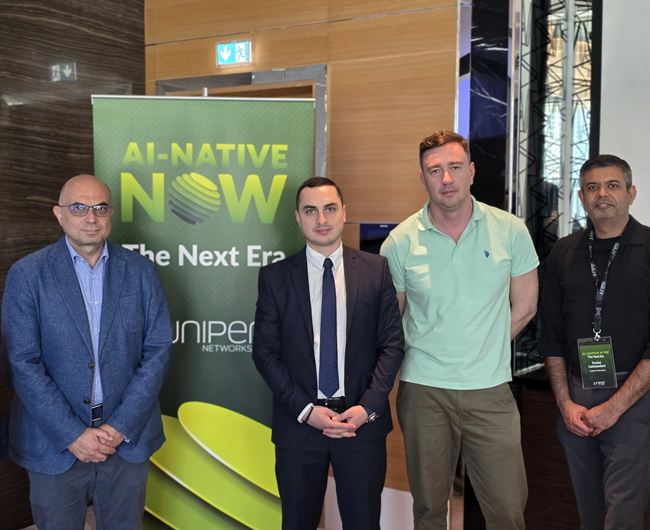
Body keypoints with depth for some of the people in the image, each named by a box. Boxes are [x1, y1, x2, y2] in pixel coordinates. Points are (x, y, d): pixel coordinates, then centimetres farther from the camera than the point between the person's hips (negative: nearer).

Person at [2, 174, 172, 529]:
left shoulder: (141, 271, 0)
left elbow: (157, 351, -2)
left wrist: (122, 426, -9)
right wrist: (73, 434, -13)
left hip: (127, 437, 2)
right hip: (55, 442, -1)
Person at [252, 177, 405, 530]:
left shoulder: (375, 269, 1)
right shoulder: (274, 277, -1)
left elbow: (392, 344, 0)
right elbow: (265, 352, -2)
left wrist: (368, 407, -9)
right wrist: (305, 409, -10)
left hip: (363, 422, 0)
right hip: (299, 423, 0)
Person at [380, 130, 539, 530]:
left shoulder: (510, 230, -1)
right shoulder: (400, 241, -3)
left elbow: (525, 307, 7)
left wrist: (484, 351, 5)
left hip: (491, 390, 0)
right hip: (424, 391, 0)